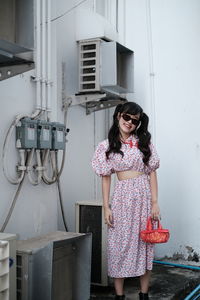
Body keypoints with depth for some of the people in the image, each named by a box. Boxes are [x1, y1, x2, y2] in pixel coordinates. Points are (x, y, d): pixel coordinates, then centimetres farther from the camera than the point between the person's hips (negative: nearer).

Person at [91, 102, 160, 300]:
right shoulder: (107, 146, 4)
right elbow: (106, 178, 4)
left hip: (143, 196, 0)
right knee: (119, 244, 3)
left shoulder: (144, 142, 4)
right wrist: (106, 207, -2)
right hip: (121, 196, 0)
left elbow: (152, 173, 2)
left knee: (144, 243, 6)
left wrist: (155, 202, -5)